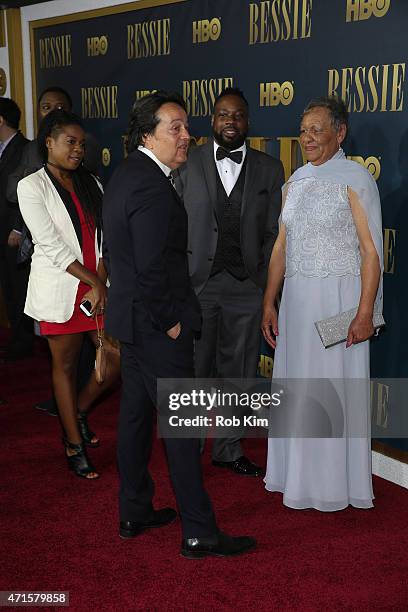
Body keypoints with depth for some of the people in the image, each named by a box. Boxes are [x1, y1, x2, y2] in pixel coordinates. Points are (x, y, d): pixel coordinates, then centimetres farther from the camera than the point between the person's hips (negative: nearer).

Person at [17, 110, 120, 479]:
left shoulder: (91, 184, 10)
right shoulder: (32, 187, -6)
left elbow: (105, 237, 4)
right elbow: (51, 245, -13)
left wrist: (101, 284, -10)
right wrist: (93, 281, -14)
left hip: (98, 286, 5)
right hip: (60, 290, -5)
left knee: (118, 358, 2)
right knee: (66, 365, 7)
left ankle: (80, 410, 30)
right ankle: (75, 445, 21)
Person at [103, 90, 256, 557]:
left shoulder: (125, 173, 11)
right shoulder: (153, 187, -22)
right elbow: (152, 268, -25)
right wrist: (170, 323, -13)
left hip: (131, 317, 10)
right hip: (155, 325, -10)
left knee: (135, 414, 17)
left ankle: (134, 513, 30)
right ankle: (199, 533, 8)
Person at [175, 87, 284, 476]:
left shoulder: (269, 170, 6)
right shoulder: (187, 164, 2)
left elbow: (272, 233, 5)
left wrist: (265, 284, -2)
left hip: (246, 287, 2)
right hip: (196, 284, -1)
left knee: (238, 374, 11)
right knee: (194, 371, 5)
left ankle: (229, 450, 27)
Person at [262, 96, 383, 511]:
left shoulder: (355, 178, -7)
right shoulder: (296, 181, 11)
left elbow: (371, 250, -11)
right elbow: (281, 245, 13)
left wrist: (365, 313, -17)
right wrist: (269, 303, 9)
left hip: (338, 296, -6)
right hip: (296, 297, 6)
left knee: (335, 386, 2)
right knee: (296, 384, 12)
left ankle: (335, 481, 19)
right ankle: (298, 473, 28)